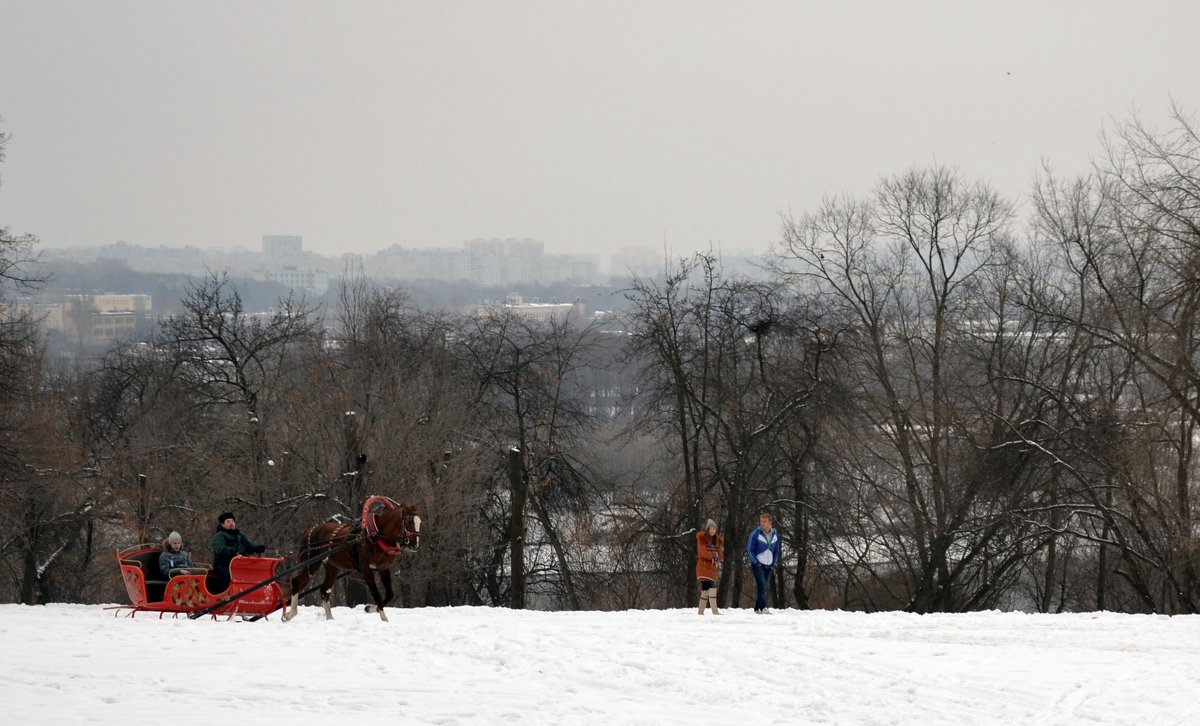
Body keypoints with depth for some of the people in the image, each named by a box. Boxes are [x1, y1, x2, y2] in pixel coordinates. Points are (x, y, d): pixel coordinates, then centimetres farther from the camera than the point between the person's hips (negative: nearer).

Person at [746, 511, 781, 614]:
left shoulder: (775, 535, 6)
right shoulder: (756, 533, -9)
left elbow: (776, 551, 18)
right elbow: (750, 550, -6)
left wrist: (774, 562, 8)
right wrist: (756, 562, -11)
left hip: (768, 566, 5)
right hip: (758, 565, -5)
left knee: (764, 588, 5)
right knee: (762, 586, -17)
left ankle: (757, 608, 12)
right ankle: (763, 608, -21)